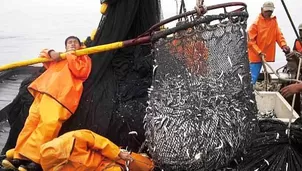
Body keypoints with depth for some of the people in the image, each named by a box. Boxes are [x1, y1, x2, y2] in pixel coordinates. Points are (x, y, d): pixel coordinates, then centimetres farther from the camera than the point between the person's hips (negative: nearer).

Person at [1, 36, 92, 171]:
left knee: (49, 124, -25)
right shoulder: (58, 57, 39)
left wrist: (71, 56, 6)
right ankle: (20, 157, -8)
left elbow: (79, 72, 2)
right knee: (32, 121, -7)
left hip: (61, 95, -6)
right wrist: (51, 53, 17)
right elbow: (42, 55, 37)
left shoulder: (84, 58, 22)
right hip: (44, 92, 6)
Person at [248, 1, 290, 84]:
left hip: (269, 56, 6)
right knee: (253, 78, -8)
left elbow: (278, 34, 3)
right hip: (256, 56, -6)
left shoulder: (274, 21, 8)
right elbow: (250, 41, -12)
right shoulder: (256, 23, -9)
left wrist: (283, 44, -16)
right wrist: (259, 52, -20)